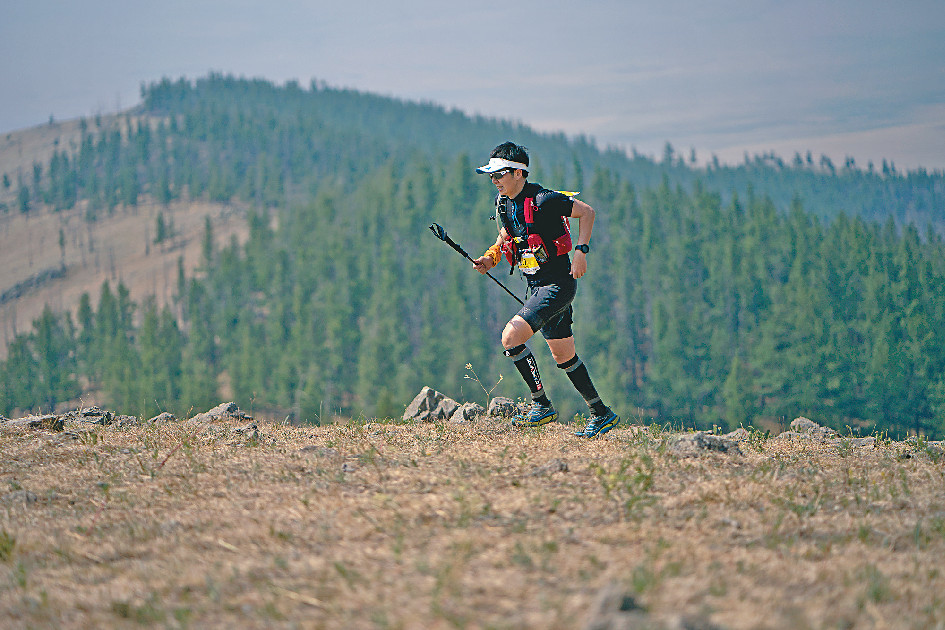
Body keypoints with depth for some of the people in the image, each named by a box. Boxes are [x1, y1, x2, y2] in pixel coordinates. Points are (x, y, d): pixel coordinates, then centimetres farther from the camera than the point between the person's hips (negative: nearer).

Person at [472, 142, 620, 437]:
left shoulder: (542, 200, -18)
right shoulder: (503, 203, 6)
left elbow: (586, 212, -11)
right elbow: (505, 236, 23)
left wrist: (581, 251, -19)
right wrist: (490, 258, 5)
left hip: (558, 284, -9)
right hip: (537, 287, 9)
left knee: (511, 337, -19)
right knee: (564, 357, 14)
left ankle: (542, 405, -9)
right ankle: (602, 414, 24)